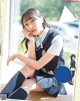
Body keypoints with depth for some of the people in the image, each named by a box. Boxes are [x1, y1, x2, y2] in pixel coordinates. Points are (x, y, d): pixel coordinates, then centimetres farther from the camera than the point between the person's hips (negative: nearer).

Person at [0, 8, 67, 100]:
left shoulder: (56, 39, -20)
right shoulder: (32, 38, 0)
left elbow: (37, 65, -22)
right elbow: (31, 64, -12)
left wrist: (17, 55, -14)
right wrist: (31, 41, -20)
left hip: (54, 78, -5)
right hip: (37, 74, 5)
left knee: (26, 84, -31)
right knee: (28, 68, -28)